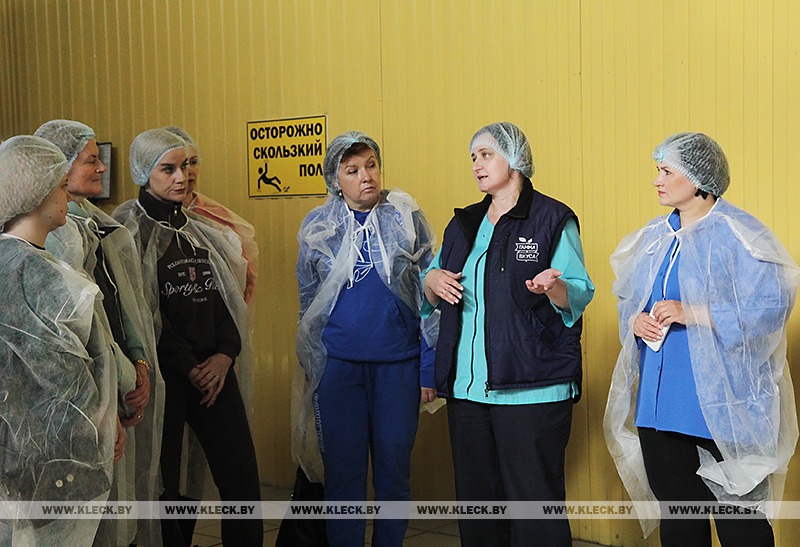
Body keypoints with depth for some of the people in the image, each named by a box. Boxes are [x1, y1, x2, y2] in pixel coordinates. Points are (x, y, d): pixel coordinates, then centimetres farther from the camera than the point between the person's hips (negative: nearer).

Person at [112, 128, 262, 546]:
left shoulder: (198, 229, 15)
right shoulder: (129, 230, -3)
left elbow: (227, 297, 12)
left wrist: (225, 354, -3)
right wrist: (189, 367, -8)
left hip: (214, 370, 5)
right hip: (163, 373, -5)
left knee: (242, 478, 3)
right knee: (164, 483, 2)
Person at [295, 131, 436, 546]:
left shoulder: (406, 219, 0)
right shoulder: (318, 227, 4)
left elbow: (428, 297, 1)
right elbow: (308, 303, 11)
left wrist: (429, 369, -4)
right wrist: (312, 372, 7)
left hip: (398, 364, 0)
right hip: (338, 366, 1)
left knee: (394, 470, 8)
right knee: (343, 472, 6)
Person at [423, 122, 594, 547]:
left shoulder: (553, 219, -1)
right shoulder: (464, 224, 17)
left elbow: (579, 295, -6)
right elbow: (432, 299, 22)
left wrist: (552, 287, -28)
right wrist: (432, 280, -1)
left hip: (531, 388, -6)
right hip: (466, 386, 6)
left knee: (534, 499, -3)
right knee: (475, 498, 12)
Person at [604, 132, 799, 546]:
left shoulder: (738, 234, -9)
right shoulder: (654, 237, 12)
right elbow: (627, 299, 20)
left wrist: (689, 313, -20)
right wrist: (636, 321, -2)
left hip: (721, 405, -6)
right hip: (660, 402, 6)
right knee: (677, 512, 15)